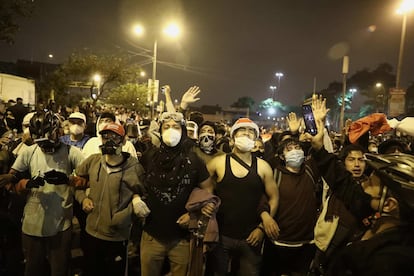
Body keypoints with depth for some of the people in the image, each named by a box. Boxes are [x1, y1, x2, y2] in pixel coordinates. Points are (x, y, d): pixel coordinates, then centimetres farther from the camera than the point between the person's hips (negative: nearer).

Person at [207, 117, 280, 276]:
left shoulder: (263, 167, -3)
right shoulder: (218, 163, -6)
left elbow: (274, 198, 2)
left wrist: (262, 227, -3)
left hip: (251, 238, 1)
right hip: (221, 235, -1)